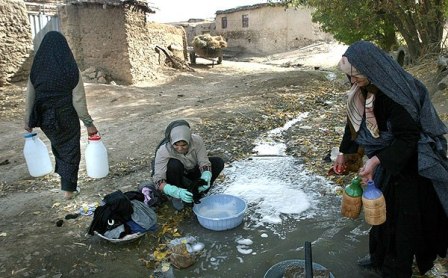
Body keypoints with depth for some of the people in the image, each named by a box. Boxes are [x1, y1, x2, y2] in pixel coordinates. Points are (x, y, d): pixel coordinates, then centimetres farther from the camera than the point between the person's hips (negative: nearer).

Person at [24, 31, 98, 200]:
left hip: (45, 118, 4)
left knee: (58, 145, 28)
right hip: (67, 118, -4)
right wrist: (89, 123, -6)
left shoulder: (37, 69, -5)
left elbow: (30, 98, 3)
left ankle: (63, 173, 47)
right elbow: (79, 100, -14)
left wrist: (28, 121, 16)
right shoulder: (71, 69, -15)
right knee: (70, 150, 13)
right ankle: (68, 189, 19)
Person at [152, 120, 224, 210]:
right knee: (174, 164, -35)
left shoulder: (197, 140, -27)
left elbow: (204, 163, -25)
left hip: (191, 172, 3)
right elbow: (158, 181, -35)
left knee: (218, 162, -16)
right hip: (175, 178, -3)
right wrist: (178, 192, -51)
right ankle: (175, 197, -11)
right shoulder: (163, 151, -33)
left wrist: (205, 178, -46)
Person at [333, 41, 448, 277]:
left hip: (406, 165, -8)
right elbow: (355, 122, 8)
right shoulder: (365, 90, -4)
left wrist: (376, 160, -36)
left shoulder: (394, 94, -29)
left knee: (401, 217, 8)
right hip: (385, 160, 8)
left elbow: (408, 137, -28)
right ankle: (380, 256, 43)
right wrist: (343, 152, 13)